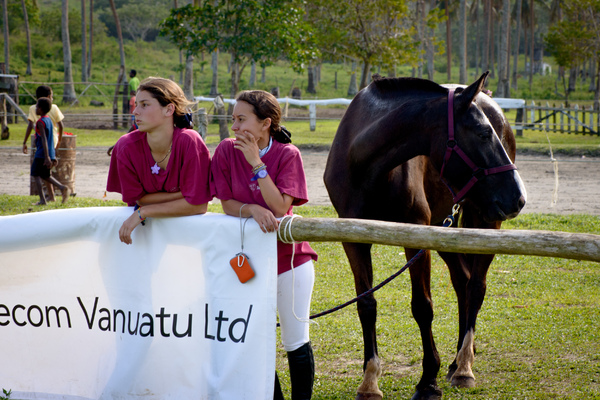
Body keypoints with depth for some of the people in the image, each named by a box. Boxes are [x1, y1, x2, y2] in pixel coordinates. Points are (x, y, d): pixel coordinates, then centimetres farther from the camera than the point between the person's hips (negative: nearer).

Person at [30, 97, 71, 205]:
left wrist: (47, 157, -24)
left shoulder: (40, 122, -14)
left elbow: (44, 140, -21)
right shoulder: (49, 120, 13)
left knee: (36, 175, 0)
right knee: (45, 175, 18)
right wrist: (53, 157, 23)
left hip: (41, 154, -8)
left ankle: (42, 199, -7)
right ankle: (62, 187, 1)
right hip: (50, 153, 8)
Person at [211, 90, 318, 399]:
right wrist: (253, 209, -25)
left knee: (296, 342, 4)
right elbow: (227, 204, -6)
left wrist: (256, 163, -22)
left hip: (289, 257, -2)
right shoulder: (227, 151, -4)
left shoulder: (287, 154, -10)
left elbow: (280, 206, -20)